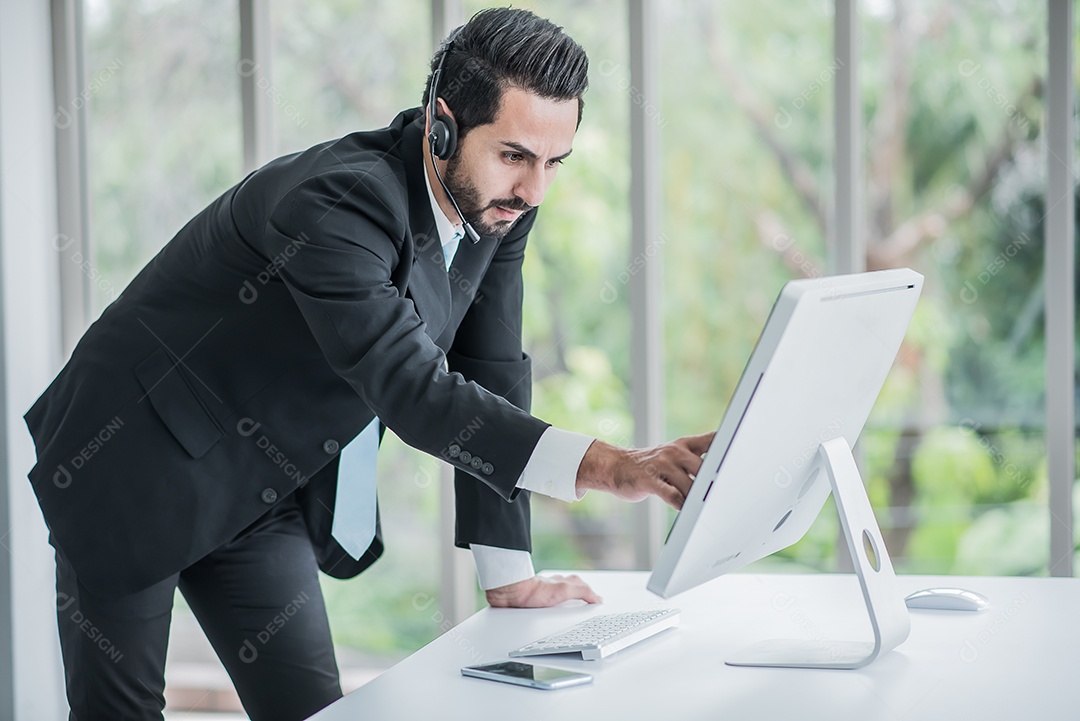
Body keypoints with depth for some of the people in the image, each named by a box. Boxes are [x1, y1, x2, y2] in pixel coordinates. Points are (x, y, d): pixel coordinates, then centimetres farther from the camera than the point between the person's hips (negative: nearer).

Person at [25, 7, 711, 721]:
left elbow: (491, 374, -1)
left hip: (262, 494, 7)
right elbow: (413, 391, -39)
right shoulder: (338, 201, -32)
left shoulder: (499, 206, -6)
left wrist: (510, 577, -3)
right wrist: (606, 467, -48)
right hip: (136, 463, -7)